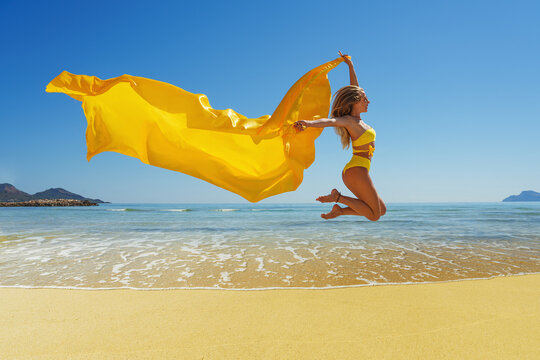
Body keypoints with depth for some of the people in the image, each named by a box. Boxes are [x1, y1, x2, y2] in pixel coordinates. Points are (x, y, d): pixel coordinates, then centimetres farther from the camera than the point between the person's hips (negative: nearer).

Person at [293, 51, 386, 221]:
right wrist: (307, 122, -49)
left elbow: (354, 88, 24)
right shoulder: (348, 120, -10)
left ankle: (339, 210, 8)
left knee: (381, 210, 16)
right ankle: (338, 197, -6)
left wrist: (350, 65, 29)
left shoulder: (356, 119, 14)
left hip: (353, 172, 9)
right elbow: (331, 121, -31)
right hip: (357, 170, -9)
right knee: (374, 215, -5)